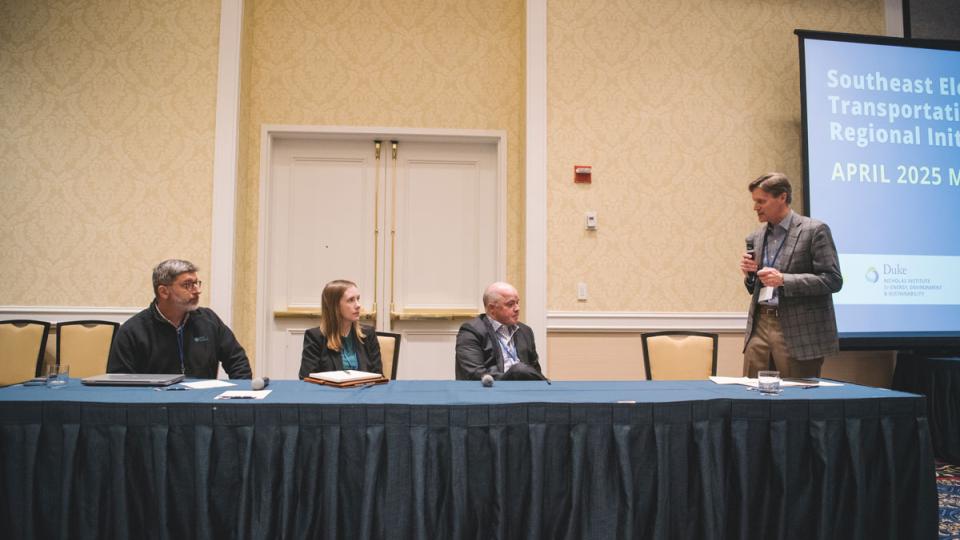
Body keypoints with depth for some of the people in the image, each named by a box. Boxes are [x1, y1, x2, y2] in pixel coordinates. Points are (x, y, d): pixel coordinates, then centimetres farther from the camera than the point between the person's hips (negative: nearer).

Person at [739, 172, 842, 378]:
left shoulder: (815, 230, -4)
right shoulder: (756, 237, 13)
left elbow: (833, 280, -10)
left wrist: (784, 280, -19)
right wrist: (749, 274, -1)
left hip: (798, 331, -5)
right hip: (759, 325, 5)